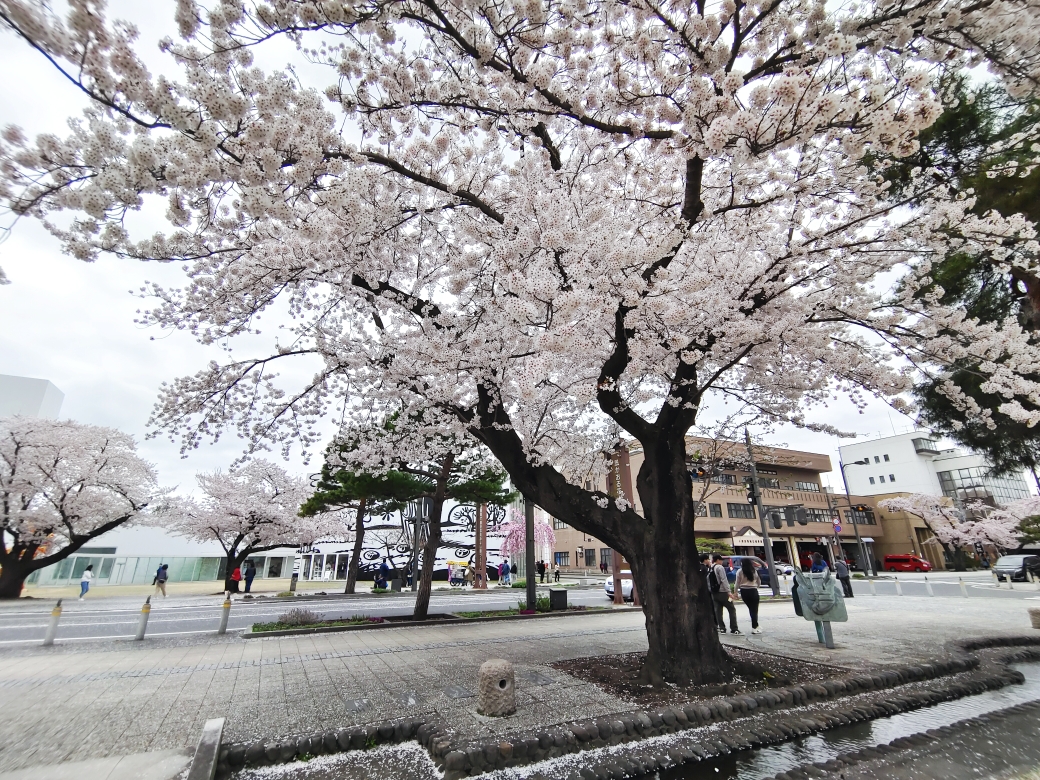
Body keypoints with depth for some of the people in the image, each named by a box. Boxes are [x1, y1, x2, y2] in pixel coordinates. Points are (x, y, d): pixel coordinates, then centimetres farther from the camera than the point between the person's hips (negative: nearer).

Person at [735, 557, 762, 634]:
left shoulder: (740, 572, -3)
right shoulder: (754, 571, 2)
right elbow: (759, 581, 11)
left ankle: (755, 626, 21)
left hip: (744, 591, 1)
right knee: (754, 609, 3)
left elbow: (737, 583, -4)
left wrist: (736, 592, 5)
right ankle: (754, 627, 0)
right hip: (753, 591, -1)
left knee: (751, 608, 15)